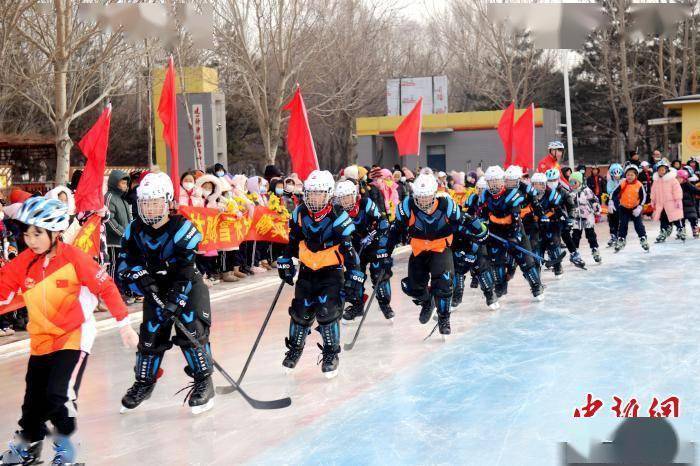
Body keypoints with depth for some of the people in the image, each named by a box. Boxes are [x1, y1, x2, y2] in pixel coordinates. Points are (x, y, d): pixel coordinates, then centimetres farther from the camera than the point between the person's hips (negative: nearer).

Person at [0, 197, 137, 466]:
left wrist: (124, 325, -5)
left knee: (60, 395, -17)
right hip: (41, 340, 4)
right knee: (34, 401, 11)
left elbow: (106, 288, -9)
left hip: (74, 336, -4)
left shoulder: (74, 258, -15)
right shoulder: (22, 264, -4)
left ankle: (64, 440, 11)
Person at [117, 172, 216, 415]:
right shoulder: (135, 230, -6)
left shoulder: (181, 228, -22)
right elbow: (127, 263, -3)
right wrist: (141, 277, -21)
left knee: (192, 331, -19)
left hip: (188, 285, -4)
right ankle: (144, 383, 22)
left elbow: (185, 271, -25)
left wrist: (174, 301, -30)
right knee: (150, 335, 3)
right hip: (156, 291, 5)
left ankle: (203, 381, -6)